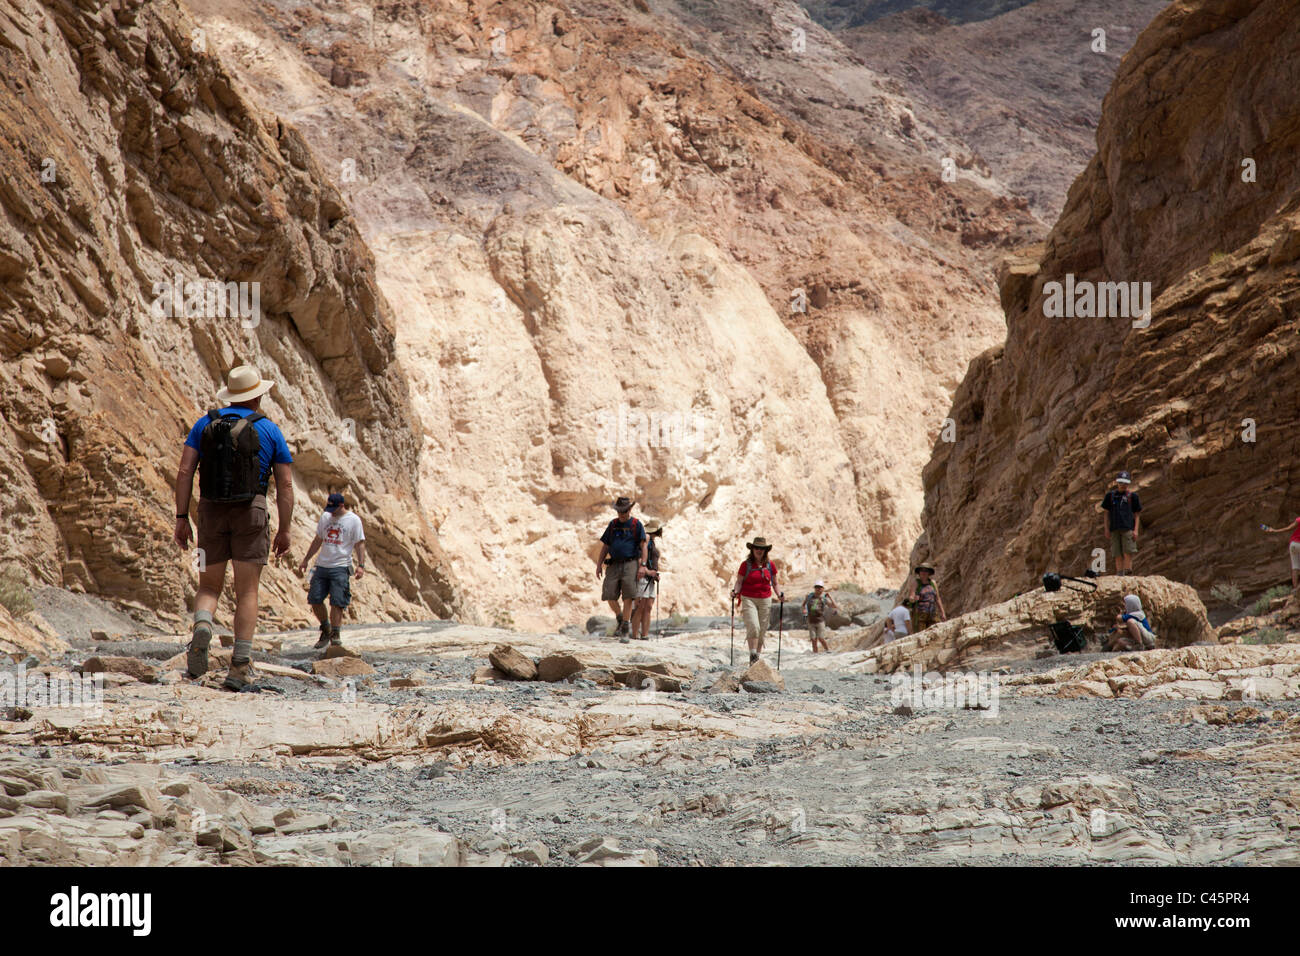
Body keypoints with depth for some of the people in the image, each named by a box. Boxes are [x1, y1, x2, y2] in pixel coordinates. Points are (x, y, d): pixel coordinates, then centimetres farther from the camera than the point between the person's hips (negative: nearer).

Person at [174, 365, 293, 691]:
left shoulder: (205, 424, 8)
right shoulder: (269, 430, 5)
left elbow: (184, 471, 0)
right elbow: (285, 485, 2)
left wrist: (181, 518, 2)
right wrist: (284, 530, 7)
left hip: (211, 511, 2)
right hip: (251, 511, -2)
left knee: (209, 587, 13)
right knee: (247, 592, 1)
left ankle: (201, 628, -20)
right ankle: (240, 667, -5)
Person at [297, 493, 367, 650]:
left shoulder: (354, 520, -2)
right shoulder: (325, 517, 13)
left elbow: (359, 543, -3)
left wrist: (361, 565, -14)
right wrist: (306, 560, 23)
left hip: (340, 567, -5)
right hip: (322, 565, 5)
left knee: (337, 602, -10)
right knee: (314, 599, 1)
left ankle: (335, 634, -2)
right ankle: (326, 629, 17)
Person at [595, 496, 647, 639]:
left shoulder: (637, 525, 4)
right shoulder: (613, 524, 15)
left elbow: (643, 546, -1)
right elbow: (605, 546, 17)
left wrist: (643, 565, -12)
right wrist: (599, 565, 9)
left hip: (630, 564, -4)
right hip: (614, 565, 4)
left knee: (628, 597, -10)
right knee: (609, 595, -3)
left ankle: (625, 630, -6)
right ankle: (621, 620, 21)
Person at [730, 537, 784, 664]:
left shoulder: (770, 565, 7)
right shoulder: (746, 565, -1)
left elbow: (775, 583, 15)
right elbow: (739, 581, 0)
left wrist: (779, 594, -1)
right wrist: (735, 591, -19)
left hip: (765, 601, 3)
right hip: (748, 599, -3)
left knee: (762, 630, 4)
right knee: (753, 626, -20)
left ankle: (757, 657, 13)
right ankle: (752, 655, -19)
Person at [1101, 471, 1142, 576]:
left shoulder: (1132, 496, 8)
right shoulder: (1110, 495, 13)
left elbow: (1137, 515, 8)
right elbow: (1107, 513, 16)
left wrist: (1136, 530, -3)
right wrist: (1107, 530, 8)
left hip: (1128, 528, -2)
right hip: (1114, 529, 2)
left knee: (1128, 552, -12)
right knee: (1117, 554, 0)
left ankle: (1128, 572, -14)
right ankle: (1120, 575, 0)